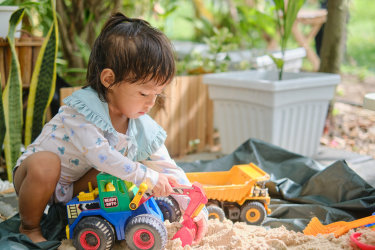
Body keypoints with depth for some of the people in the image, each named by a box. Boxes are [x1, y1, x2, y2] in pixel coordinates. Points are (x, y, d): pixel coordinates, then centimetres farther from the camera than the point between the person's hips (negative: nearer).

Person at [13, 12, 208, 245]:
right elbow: (98, 153, -39)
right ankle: (29, 227, -12)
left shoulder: (143, 129, -10)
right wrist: (146, 176, -35)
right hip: (33, 175, -4)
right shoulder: (83, 108, -28)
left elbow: (170, 171, -9)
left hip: (74, 187, 5)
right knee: (45, 164, -39)